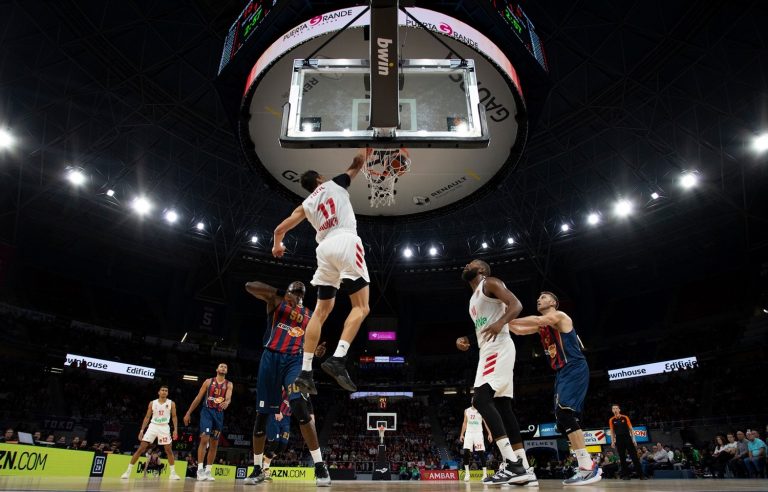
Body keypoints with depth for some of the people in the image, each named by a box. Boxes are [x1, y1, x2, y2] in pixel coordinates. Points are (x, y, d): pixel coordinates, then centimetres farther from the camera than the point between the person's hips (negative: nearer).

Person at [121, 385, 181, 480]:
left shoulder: (171, 403, 2)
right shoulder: (152, 403, 5)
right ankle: (128, 471, 4)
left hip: (164, 427, -1)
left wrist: (175, 430, -8)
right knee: (141, 448, -6)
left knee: (169, 450, -3)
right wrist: (142, 430, 1)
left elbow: (174, 417, 2)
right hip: (153, 426, 1)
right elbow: (147, 417, 9)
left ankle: (173, 473, 6)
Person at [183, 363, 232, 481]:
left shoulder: (229, 384, 5)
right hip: (207, 411, -3)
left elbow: (228, 397, -14)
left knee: (214, 444, 6)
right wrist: (188, 413, 1)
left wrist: (227, 402, -39)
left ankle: (208, 471, 14)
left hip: (219, 414, 3)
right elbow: (198, 398, 4)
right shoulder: (209, 381, 3)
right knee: (204, 439, -18)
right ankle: (200, 469, -15)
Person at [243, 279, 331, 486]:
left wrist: (317, 350, -2)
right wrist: (281, 293, -9)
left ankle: (320, 465, -16)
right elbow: (249, 286, -4)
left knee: (300, 407, -21)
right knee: (261, 414, 5)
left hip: (295, 360, 0)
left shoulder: (310, 316, 18)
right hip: (271, 357, 0)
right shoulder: (276, 301, 9)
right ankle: (257, 469, 22)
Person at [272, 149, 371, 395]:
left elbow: (280, 228, 22)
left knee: (321, 311, 11)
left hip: (325, 249, 5)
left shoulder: (306, 205, 24)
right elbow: (357, 164, 27)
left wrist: (277, 245, 42)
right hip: (346, 242, -4)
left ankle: (305, 372, 5)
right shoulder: (335, 183, 18)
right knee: (361, 307, -4)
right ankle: (337, 360, -22)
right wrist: (366, 150, 47)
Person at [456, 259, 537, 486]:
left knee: (481, 400, -20)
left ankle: (512, 464, -22)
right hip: (489, 351, 10)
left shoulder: (490, 283, 0)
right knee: (502, 406, 5)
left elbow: (516, 305, -15)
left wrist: (501, 322, -33)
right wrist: (465, 340, 13)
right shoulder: (474, 299, 27)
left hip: (498, 348, -10)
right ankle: (524, 469, 7)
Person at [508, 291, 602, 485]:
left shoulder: (559, 316, -6)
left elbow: (538, 320, -25)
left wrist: (509, 319, -24)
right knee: (563, 417, 6)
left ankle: (588, 466, -22)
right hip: (562, 372, 10)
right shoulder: (541, 326, 20)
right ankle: (587, 466, 13)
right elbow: (519, 330, 18)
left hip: (575, 369, -10)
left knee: (564, 411, -23)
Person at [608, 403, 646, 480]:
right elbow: (612, 432, 9)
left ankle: (640, 474, -3)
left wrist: (633, 439, -3)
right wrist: (612, 442, 1)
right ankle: (625, 475, 5)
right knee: (622, 458, 1)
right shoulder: (611, 420, 6)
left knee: (634, 456, -5)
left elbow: (631, 429, 5)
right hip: (619, 440, 1)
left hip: (628, 439, -1)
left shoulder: (625, 418, 3)